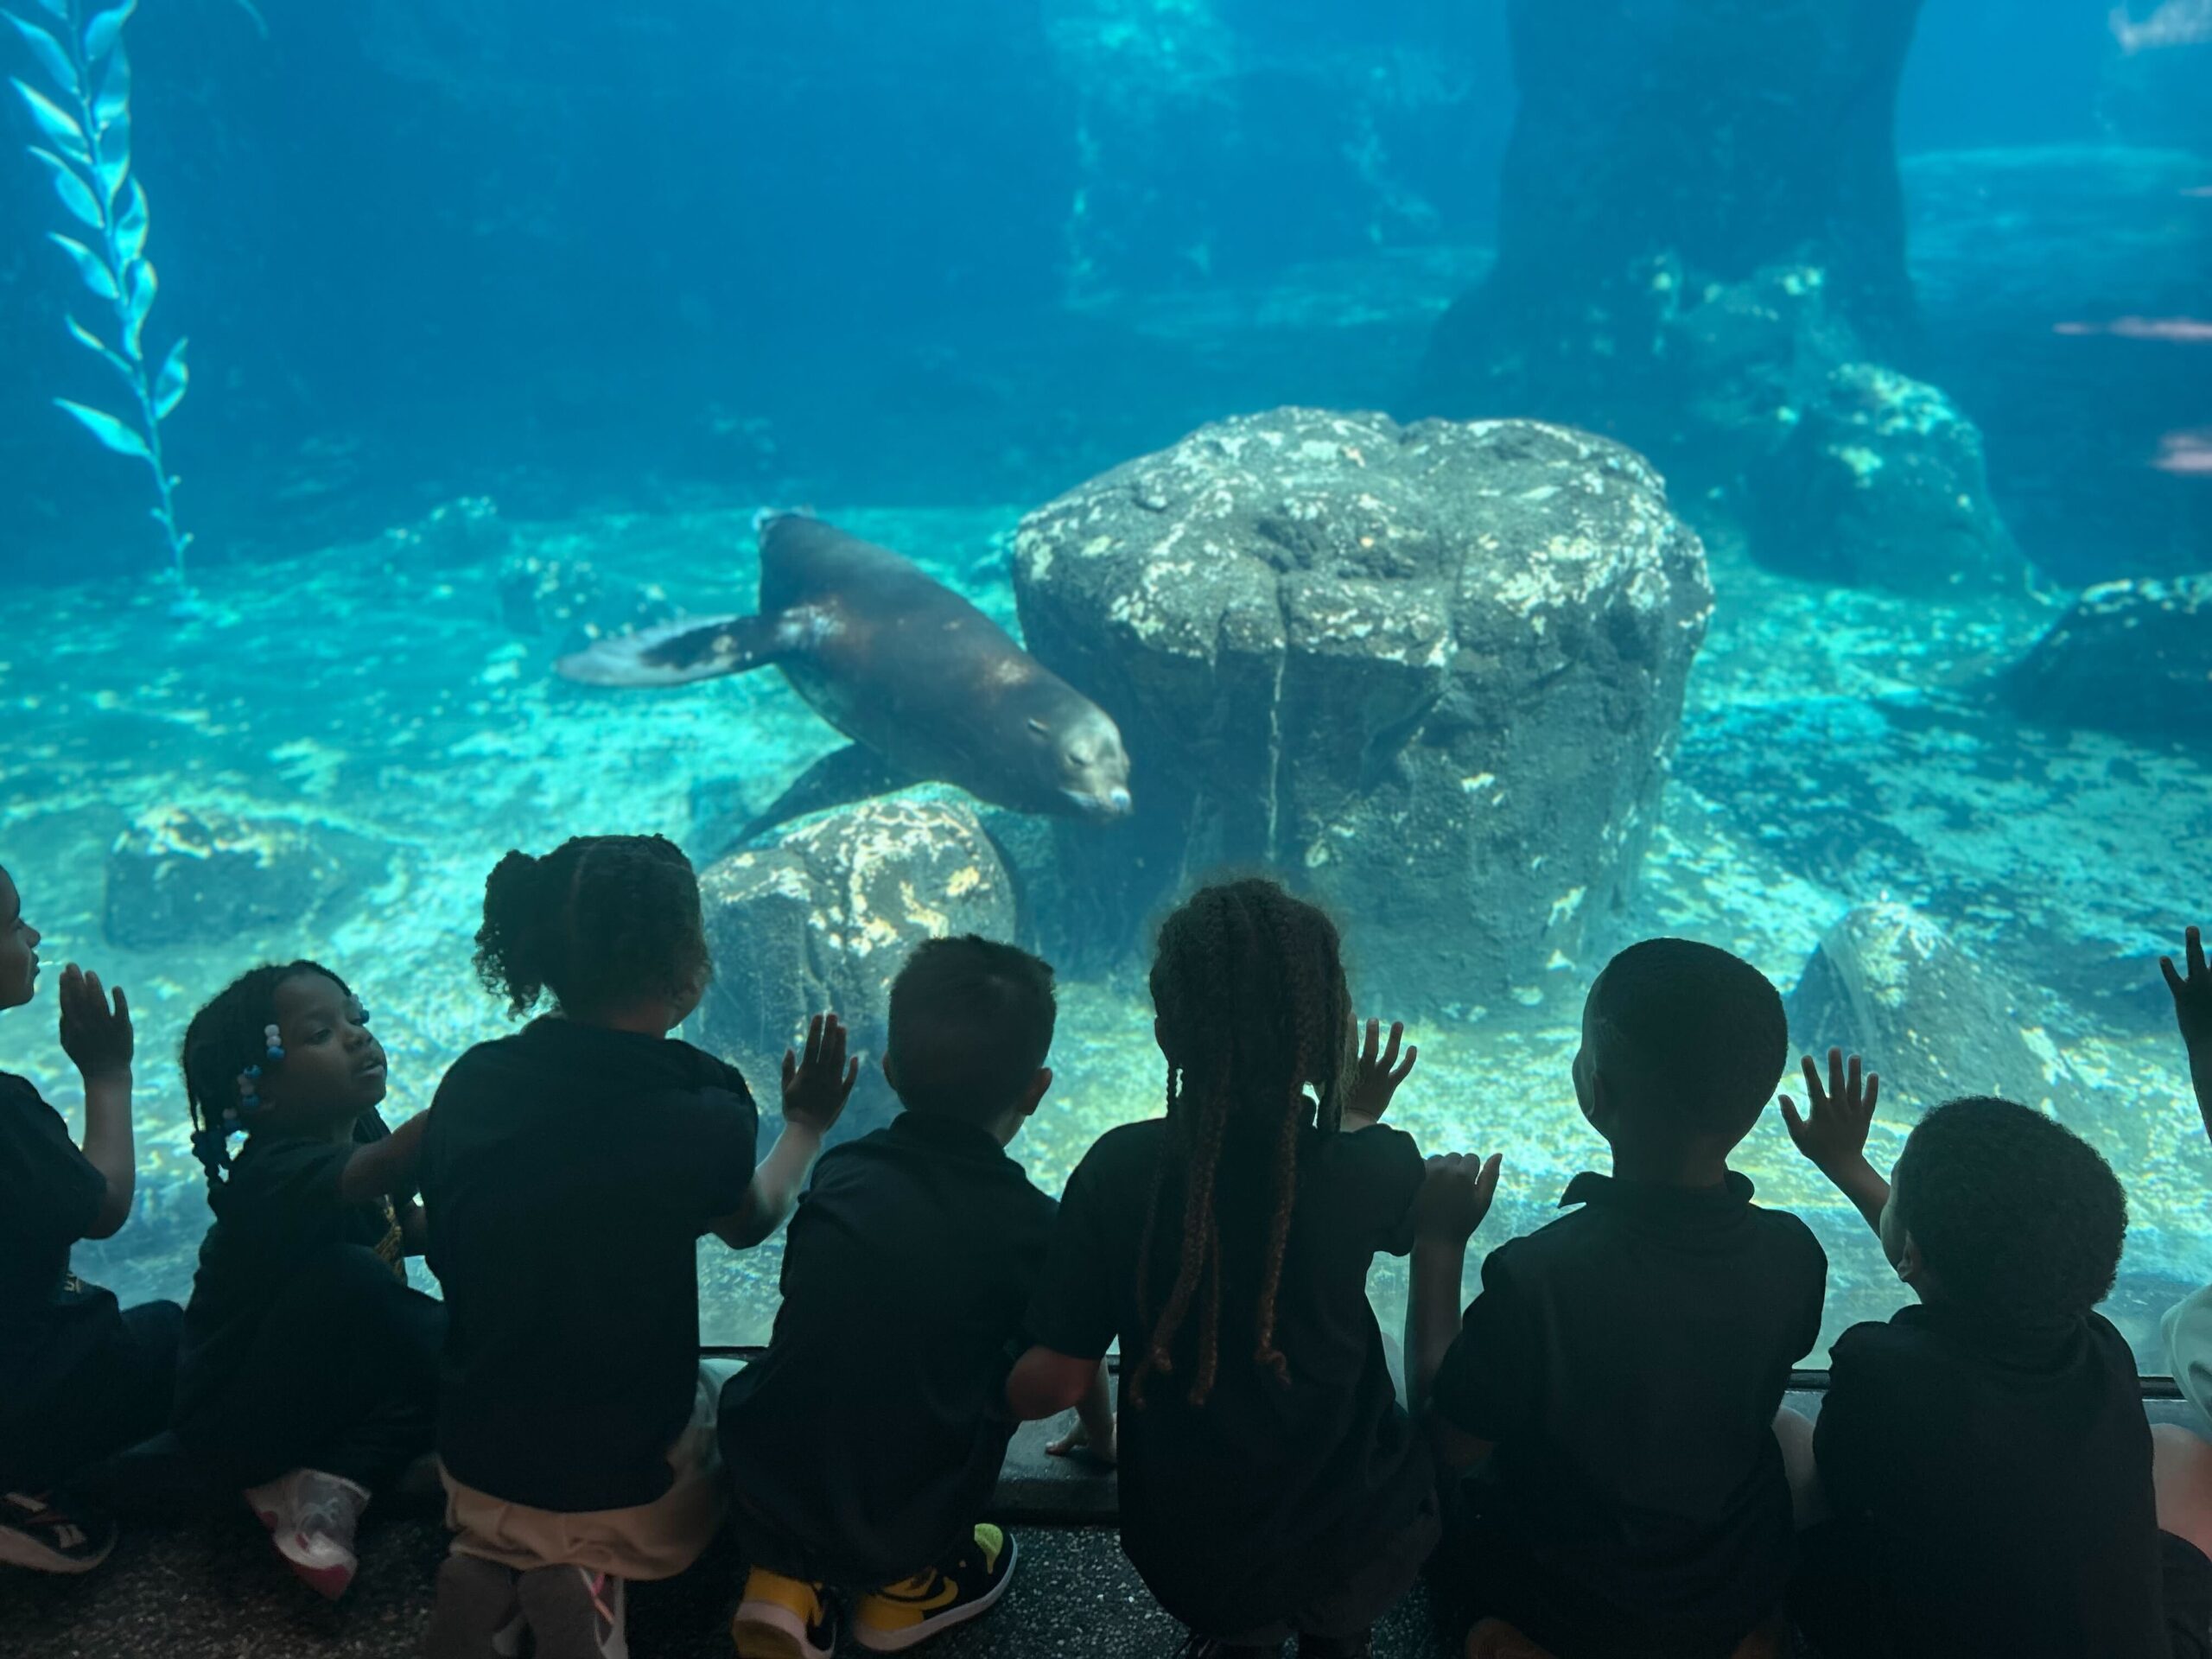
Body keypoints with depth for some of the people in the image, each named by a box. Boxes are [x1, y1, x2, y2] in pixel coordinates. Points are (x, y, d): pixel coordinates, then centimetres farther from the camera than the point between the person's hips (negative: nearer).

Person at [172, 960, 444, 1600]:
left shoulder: (360, 1130, -5)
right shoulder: (276, 1174, -30)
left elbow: (406, 1224, 13)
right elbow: (389, 1164, -53)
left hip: (320, 1387, 9)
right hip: (238, 1424, -9)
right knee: (348, 1277, -31)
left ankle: (330, 1483, -9)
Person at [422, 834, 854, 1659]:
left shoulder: (470, 1084, -11)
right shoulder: (701, 1113, -21)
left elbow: (444, 1253, 5)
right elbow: (751, 1222, 2)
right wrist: (807, 1126, 20)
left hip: (474, 1472, 4)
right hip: (631, 1491, -4)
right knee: (722, 1401, 27)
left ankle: (493, 1565, 6)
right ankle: (593, 1577, 1)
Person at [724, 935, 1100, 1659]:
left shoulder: (839, 1173, 2)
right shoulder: (1036, 1225, -6)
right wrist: (1101, 1438, 33)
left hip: (759, 1496, 3)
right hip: (896, 1529, -3)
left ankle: (786, 1582, 17)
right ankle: (906, 1585, 20)